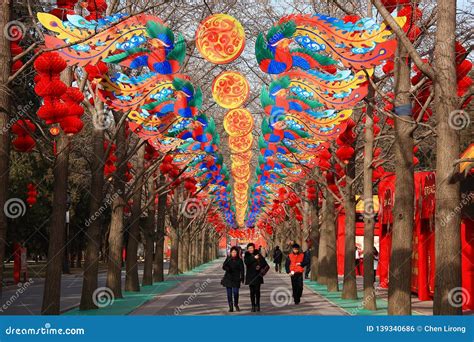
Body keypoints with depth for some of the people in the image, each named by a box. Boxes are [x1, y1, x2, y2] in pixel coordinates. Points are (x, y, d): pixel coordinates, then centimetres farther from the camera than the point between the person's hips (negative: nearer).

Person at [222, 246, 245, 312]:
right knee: (229, 293, 0)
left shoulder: (239, 260, 2)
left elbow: (242, 270, 2)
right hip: (228, 278, 1)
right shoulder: (228, 259, 6)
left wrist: (242, 278, -7)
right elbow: (223, 267, -2)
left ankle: (236, 304, 16)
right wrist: (227, 268, -24)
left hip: (236, 279, -1)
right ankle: (230, 307, 7)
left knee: (235, 292, -11)